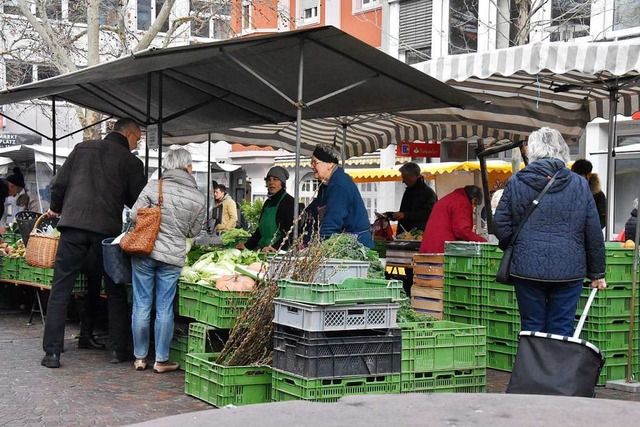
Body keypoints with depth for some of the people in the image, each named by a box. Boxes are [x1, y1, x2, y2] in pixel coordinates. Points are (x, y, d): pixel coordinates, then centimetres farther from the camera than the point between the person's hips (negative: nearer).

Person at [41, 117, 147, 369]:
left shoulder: (83, 148, 13)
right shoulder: (131, 162, 5)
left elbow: (59, 183, 11)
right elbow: (137, 201, 7)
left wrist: (56, 209, 29)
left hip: (73, 225, 2)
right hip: (108, 229, -1)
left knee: (61, 289, 4)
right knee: (115, 292, 12)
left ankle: (52, 353, -1)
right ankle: (118, 350, 13)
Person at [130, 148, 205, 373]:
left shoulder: (154, 186, -6)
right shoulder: (198, 198, -1)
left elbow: (134, 215, -5)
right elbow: (193, 231, 7)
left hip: (144, 252, 0)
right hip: (173, 256, 0)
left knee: (142, 305, 9)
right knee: (164, 309, 8)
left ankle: (140, 357, 18)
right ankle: (161, 359, 15)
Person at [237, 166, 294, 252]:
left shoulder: (289, 201, -6)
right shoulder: (268, 202, 19)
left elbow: (290, 231, -14)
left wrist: (276, 247, -25)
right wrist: (247, 245, 19)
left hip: (279, 251, -7)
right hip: (263, 250, 7)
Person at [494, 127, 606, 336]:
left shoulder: (516, 183, -1)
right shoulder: (580, 185, 1)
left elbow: (501, 225, 0)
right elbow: (594, 234, 4)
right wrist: (597, 273, 13)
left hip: (527, 268, 0)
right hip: (569, 271, 0)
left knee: (531, 328, 9)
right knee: (562, 329, 6)